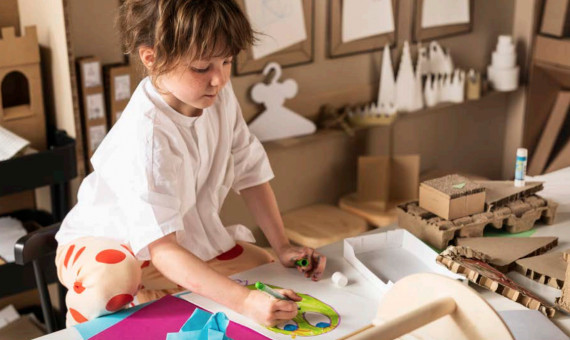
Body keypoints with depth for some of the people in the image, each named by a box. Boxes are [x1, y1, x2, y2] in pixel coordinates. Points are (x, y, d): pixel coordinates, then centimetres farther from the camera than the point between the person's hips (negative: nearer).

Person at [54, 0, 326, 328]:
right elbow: (160, 248, -40)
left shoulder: (220, 96, -14)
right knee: (112, 282, -39)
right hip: (107, 242, -7)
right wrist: (243, 300, -48)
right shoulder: (145, 136, -36)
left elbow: (250, 171, -2)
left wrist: (282, 246, -9)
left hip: (187, 236, 7)